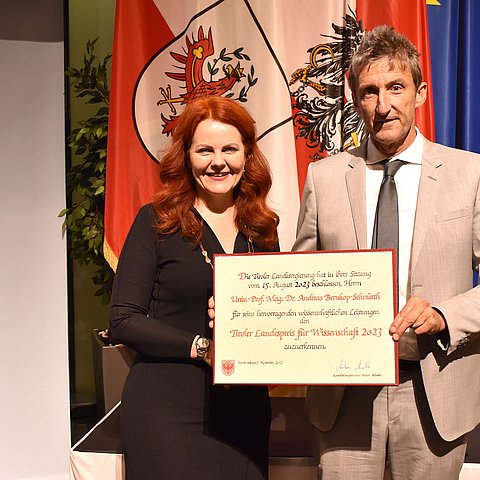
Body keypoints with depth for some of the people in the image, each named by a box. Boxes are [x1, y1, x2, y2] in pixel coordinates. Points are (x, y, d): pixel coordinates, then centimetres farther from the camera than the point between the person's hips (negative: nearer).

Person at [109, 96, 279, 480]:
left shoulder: (262, 229, 7)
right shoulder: (156, 221, -4)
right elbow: (124, 320, -8)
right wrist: (203, 347, -17)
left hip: (243, 406, 4)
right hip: (167, 407, -4)